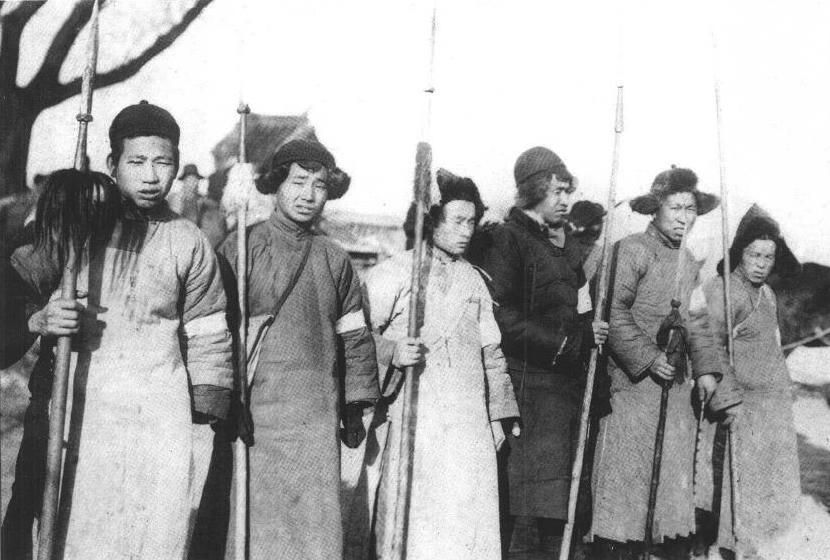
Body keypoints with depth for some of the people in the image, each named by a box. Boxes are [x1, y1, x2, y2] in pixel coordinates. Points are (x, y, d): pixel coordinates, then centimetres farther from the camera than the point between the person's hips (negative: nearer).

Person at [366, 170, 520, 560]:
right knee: (413, 515, -3)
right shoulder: (393, 274, -2)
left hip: (469, 422, 5)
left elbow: (491, 351, 19)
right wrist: (392, 352, -23)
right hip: (413, 420, -5)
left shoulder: (473, 279, 15)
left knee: (470, 512, 3)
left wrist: (499, 413, 16)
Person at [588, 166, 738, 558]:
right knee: (625, 471, -5)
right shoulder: (631, 251, -8)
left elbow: (696, 322, 18)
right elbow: (615, 312, -14)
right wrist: (649, 358, -18)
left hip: (677, 386, 7)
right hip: (632, 383, -7)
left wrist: (706, 368, 5)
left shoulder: (689, 263, 16)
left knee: (676, 470, 11)